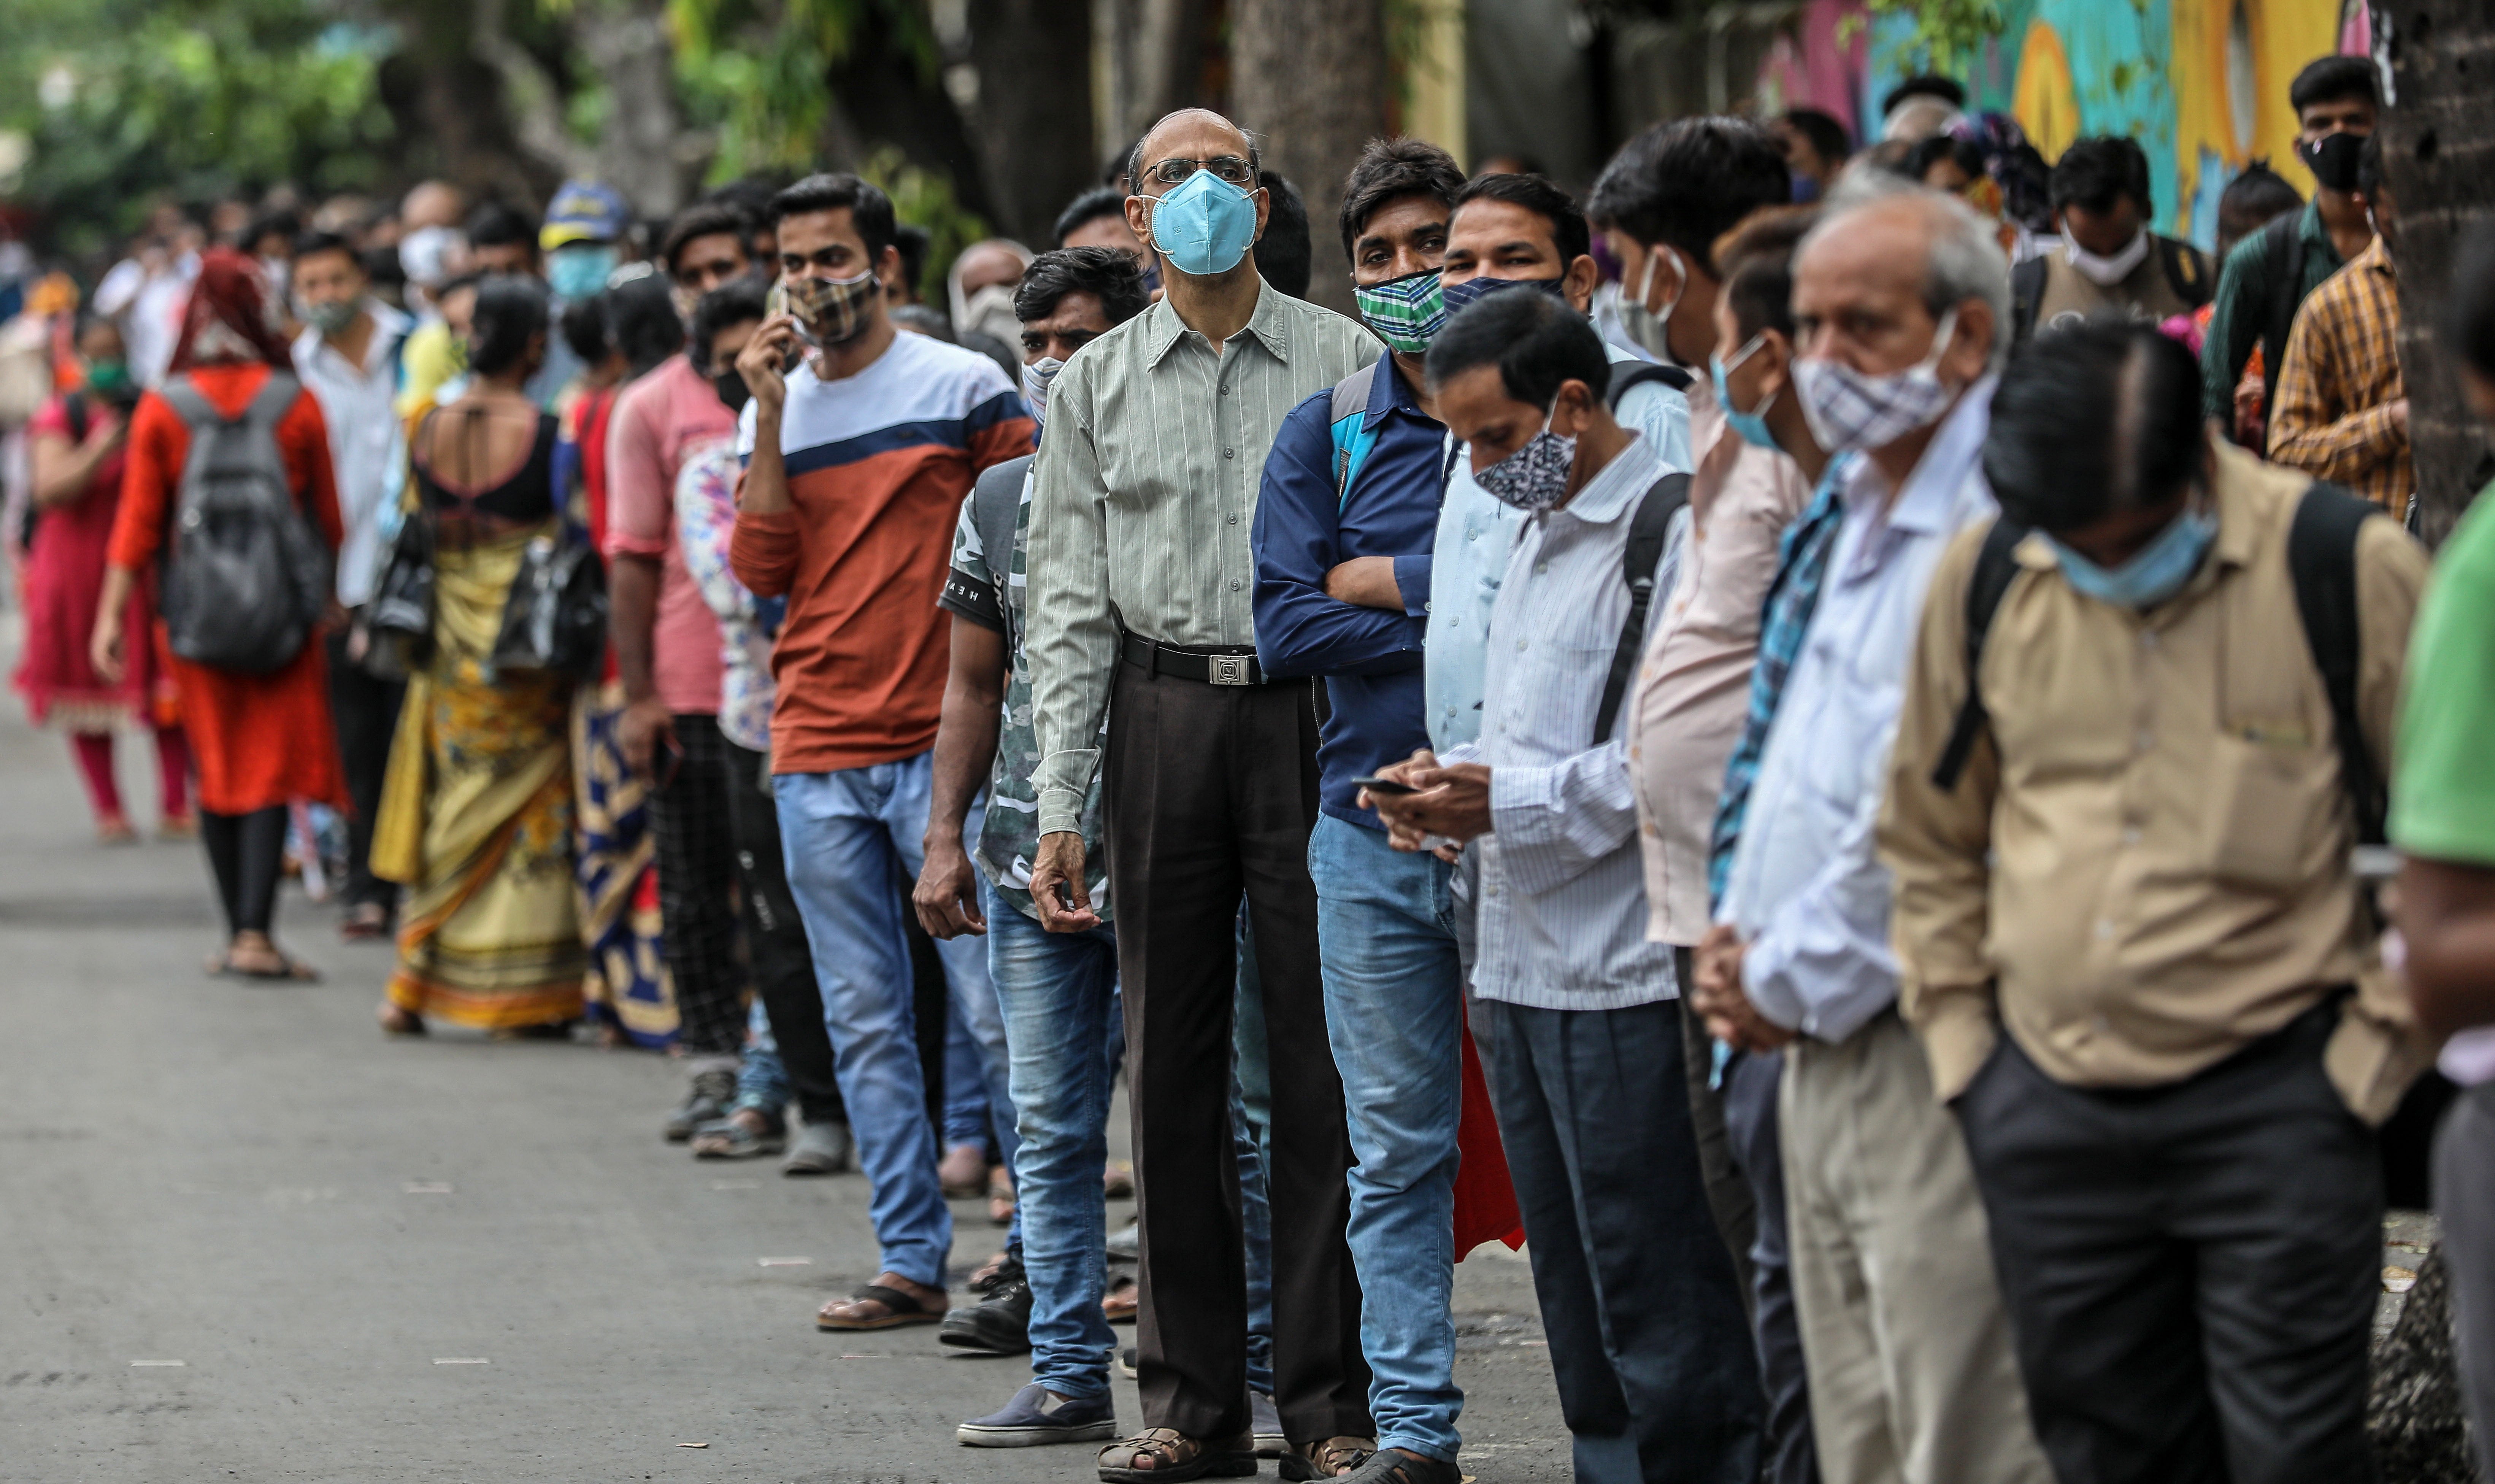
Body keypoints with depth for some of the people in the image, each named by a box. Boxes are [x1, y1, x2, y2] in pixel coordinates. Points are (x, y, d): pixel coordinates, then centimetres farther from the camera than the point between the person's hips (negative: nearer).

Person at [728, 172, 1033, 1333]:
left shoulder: (962, 387, -1)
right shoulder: (776, 406, 11)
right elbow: (761, 571, 0)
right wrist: (771, 417, -6)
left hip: (942, 745, -4)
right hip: (815, 758, 4)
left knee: (994, 1007, -6)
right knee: (864, 1021, 5)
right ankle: (911, 1261, 10)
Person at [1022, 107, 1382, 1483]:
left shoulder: (1345, 361, 4)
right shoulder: (1096, 385, 10)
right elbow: (1071, 603, 8)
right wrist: (1058, 806, 1)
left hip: (1313, 710, -2)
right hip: (1162, 714, 2)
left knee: (1321, 1058, -3)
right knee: (1172, 1058, 5)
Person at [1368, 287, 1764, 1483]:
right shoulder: (1537, 536, 20)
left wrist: (1510, 801, -18)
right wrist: (1451, 779, 8)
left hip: (1629, 971, -10)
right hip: (1523, 965, 10)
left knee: (1663, 1313, -7)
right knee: (1579, 1307, 14)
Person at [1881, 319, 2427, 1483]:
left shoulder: (2345, 567, -9)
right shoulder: (1983, 579, 2)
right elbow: (1929, 833, 16)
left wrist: (2383, 1038, -4)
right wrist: (1957, 1034, 10)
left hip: (2271, 1098, -4)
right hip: (2049, 1113, 4)